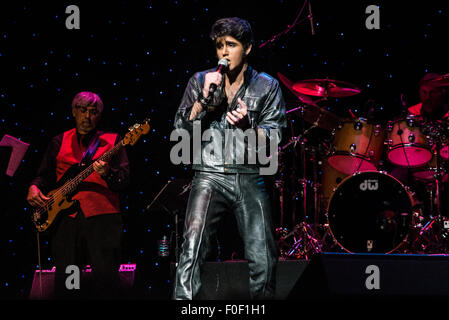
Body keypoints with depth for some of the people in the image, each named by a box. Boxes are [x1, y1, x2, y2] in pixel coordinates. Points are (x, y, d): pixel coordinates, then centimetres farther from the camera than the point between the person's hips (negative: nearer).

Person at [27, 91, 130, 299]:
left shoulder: (111, 141, 12)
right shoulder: (60, 142, 20)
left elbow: (124, 180, 4)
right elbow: (45, 174, 23)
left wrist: (107, 173, -17)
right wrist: (34, 188, 2)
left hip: (102, 215, -2)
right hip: (66, 217, 2)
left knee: (105, 273, -13)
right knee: (64, 275, -4)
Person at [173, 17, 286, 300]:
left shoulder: (267, 86, 8)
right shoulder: (200, 81, 11)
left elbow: (275, 138, 5)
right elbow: (182, 130, 8)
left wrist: (248, 125, -14)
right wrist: (204, 98, -7)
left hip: (250, 178, 0)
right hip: (210, 176, 0)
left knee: (264, 260, -6)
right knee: (192, 250, -17)